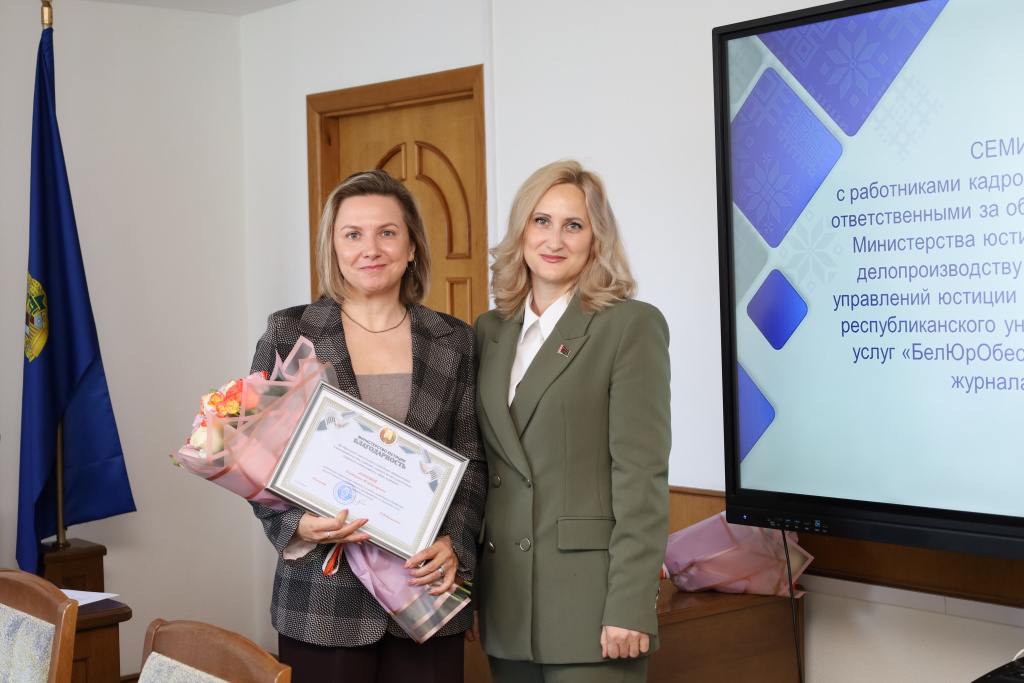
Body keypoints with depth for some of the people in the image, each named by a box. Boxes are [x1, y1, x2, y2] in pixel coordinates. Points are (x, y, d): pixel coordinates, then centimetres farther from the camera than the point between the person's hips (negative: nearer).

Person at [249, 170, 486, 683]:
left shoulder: (454, 341, 8)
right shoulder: (288, 334, 3)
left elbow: (472, 461, 8)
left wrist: (454, 543, -8)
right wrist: (297, 525, -14)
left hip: (427, 589, 2)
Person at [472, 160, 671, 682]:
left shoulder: (631, 325, -5)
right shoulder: (490, 331, 12)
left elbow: (642, 475, -11)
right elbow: (480, 465, 15)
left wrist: (630, 610, -16)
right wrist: (462, 587, 11)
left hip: (589, 603, -5)